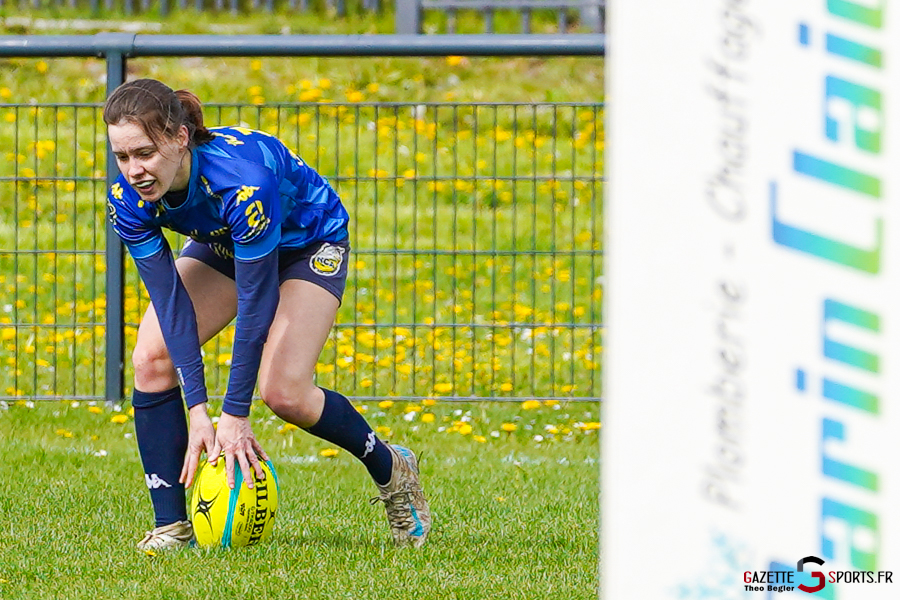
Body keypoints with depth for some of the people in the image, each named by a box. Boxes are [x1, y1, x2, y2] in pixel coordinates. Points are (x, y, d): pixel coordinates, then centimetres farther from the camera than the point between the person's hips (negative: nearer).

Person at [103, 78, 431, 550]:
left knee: (283, 392, -18)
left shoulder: (242, 180, -43)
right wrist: (197, 410, -29)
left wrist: (234, 415, -32)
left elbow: (256, 303, -35)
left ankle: (391, 470, 10)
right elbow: (170, 300, -23)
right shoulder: (128, 200, -27)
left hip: (310, 242, -5)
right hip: (220, 244, 5)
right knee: (152, 359, -16)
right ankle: (171, 526, -9)